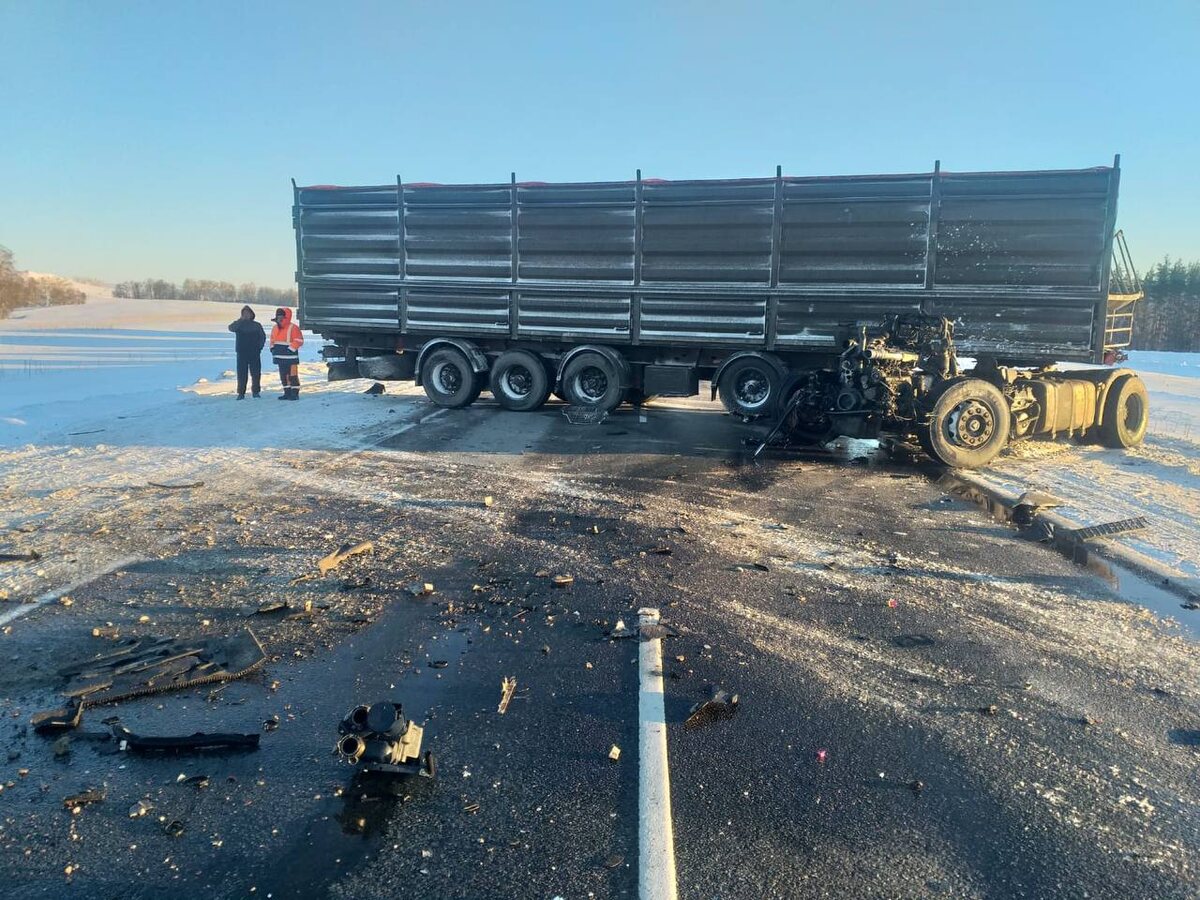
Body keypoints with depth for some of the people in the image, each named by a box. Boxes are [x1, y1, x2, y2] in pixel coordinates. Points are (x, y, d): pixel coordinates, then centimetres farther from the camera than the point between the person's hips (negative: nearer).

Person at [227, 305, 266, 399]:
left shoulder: (257, 325, 8)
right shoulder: (238, 324, 5)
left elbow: (263, 336, 11)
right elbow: (231, 328, -16)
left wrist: (259, 347, -1)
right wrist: (241, 319, -23)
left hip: (254, 353, 1)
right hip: (241, 353, -1)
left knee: (256, 373, 2)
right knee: (241, 373, -1)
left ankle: (255, 391, 12)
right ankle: (241, 393, 1)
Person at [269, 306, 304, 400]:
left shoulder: (293, 327, -10)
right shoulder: (275, 328, 14)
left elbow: (299, 340, -13)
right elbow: (272, 340, 27)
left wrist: (291, 349, -18)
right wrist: (272, 348, 11)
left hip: (290, 357, -8)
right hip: (280, 357, 8)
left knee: (292, 375, -6)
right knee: (283, 376, 12)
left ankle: (295, 393, -1)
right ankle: (287, 392, 20)